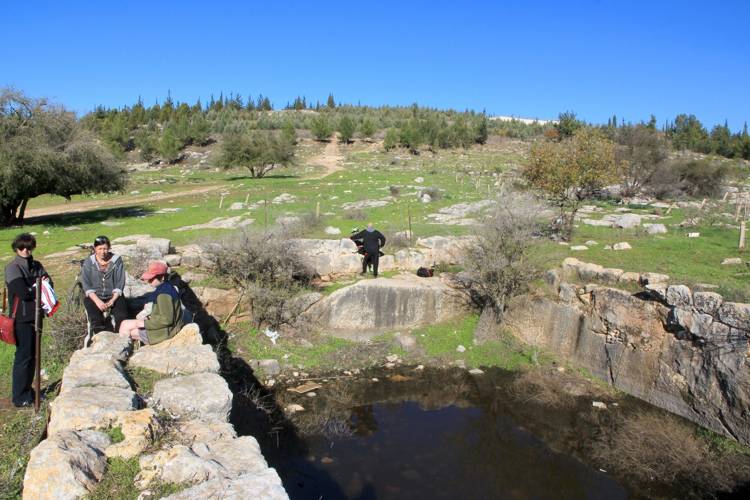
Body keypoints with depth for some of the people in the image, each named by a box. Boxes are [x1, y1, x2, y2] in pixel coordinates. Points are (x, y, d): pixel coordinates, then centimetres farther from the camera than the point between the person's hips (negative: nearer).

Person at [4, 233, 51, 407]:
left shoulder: (37, 266, 10)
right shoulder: (13, 268, -11)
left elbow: (49, 282, 6)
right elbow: (23, 293, -19)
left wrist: (33, 288, -12)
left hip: (35, 315, 6)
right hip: (22, 318, -6)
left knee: (33, 354, 13)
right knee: (24, 355, -2)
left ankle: (28, 390, 26)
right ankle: (20, 397, 8)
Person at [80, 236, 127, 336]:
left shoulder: (117, 261, 3)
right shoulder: (88, 263, 4)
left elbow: (120, 283, 0)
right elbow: (86, 285, -2)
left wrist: (112, 300, -13)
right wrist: (97, 301, -16)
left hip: (113, 296, 0)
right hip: (94, 297, 0)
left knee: (122, 318, -27)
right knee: (96, 320, -28)